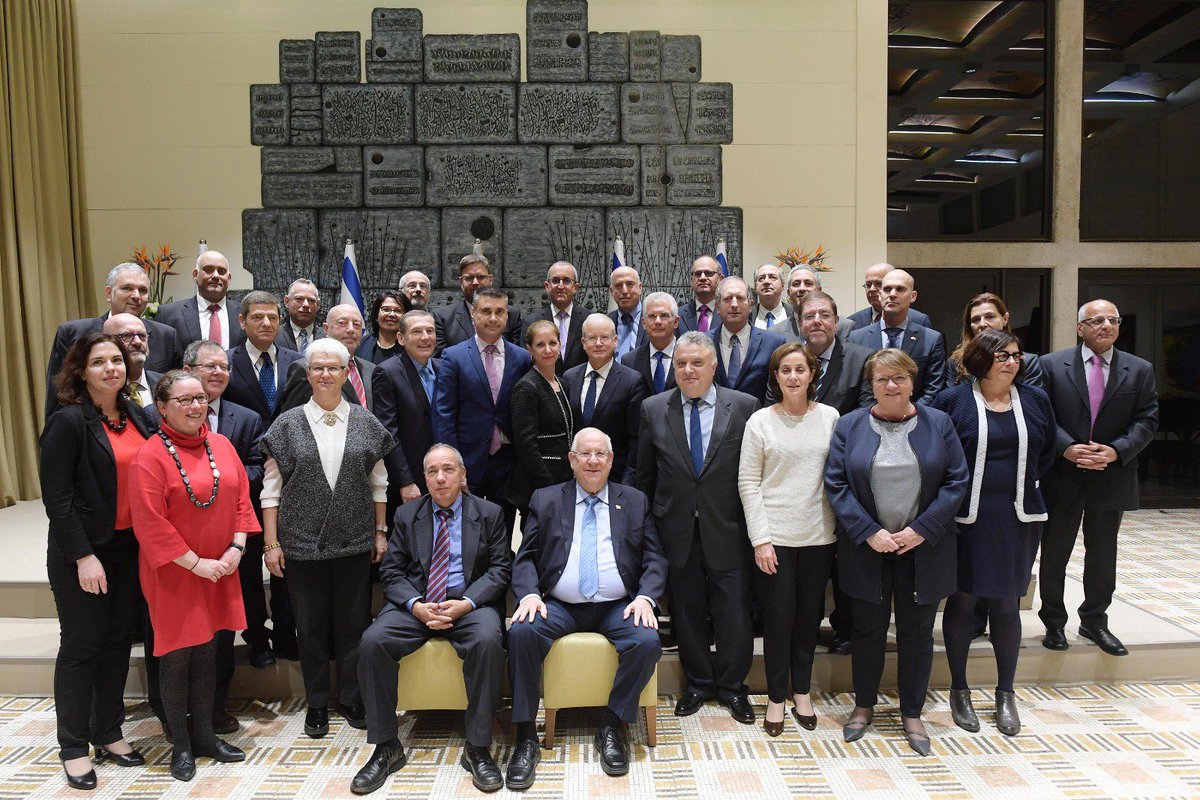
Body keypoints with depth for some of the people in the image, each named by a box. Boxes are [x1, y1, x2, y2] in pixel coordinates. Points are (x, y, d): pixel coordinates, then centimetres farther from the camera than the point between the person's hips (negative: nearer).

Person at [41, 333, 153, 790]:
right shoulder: (69, 421, -12)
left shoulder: (135, 416, 5)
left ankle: (108, 733, 29)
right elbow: (56, 496, -14)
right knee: (81, 646, 5)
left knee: (118, 640, 13)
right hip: (82, 551, -5)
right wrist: (83, 556, -16)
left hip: (128, 547, 6)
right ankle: (74, 747, 21)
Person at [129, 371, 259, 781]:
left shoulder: (222, 445, 4)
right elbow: (150, 522, -16)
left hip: (219, 571, 5)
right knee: (177, 655, 6)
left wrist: (237, 547, -5)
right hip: (174, 574, -5)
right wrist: (195, 563, -16)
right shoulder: (151, 455, -13)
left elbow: (241, 497, 7)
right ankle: (181, 746, 22)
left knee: (207, 651, 15)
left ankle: (204, 734, 29)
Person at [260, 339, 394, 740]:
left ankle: (352, 699, 26)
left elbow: (378, 483, 7)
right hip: (302, 541, 0)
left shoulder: (365, 422, 2)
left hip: (355, 541, 1)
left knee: (354, 622, 9)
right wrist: (271, 543, -4)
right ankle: (316, 703, 26)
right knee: (310, 625, 10)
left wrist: (381, 532, 4)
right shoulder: (288, 424, -1)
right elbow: (271, 488, 0)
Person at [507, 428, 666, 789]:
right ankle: (526, 738, -15)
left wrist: (645, 597, -11)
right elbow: (525, 558, 6)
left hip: (618, 607, 0)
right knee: (521, 633, -28)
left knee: (647, 642, -29)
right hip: (560, 606, 0)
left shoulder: (635, 501, 12)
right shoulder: (545, 500, 11)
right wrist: (528, 594, -13)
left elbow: (655, 559, 7)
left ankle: (611, 728, -8)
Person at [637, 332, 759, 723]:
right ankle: (698, 683, 33)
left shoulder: (744, 407, -3)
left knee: (734, 614, 8)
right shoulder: (653, 409, 2)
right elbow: (645, 474, 7)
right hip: (677, 533, 2)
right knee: (687, 614, 13)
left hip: (728, 531, -1)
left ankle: (732, 686, 30)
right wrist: (650, 524, 6)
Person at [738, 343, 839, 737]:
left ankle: (802, 692, 31)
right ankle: (776, 698, 22)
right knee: (778, 616, 5)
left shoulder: (830, 417, 3)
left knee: (809, 616, 13)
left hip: (819, 536, 2)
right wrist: (760, 539, -9)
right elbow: (748, 483, -3)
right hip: (774, 537, -2)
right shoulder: (761, 420, -2)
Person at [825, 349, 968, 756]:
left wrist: (922, 530, -11)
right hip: (867, 547, 0)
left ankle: (912, 713, 27)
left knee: (917, 631, 10)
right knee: (868, 628, 10)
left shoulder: (938, 424, 1)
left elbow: (956, 482, -2)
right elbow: (836, 484, -4)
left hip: (923, 548, 1)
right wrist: (869, 533, -13)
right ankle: (864, 705, 29)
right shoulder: (849, 425, -1)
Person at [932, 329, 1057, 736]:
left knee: (1006, 604, 10)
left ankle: (1005, 693, 25)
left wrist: (1025, 481, 10)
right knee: (962, 600, 7)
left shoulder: (1035, 400, 6)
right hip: (967, 516, -3)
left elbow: (1047, 451, 17)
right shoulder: (953, 400, -6)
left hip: (1018, 517, 3)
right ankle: (959, 691, 22)